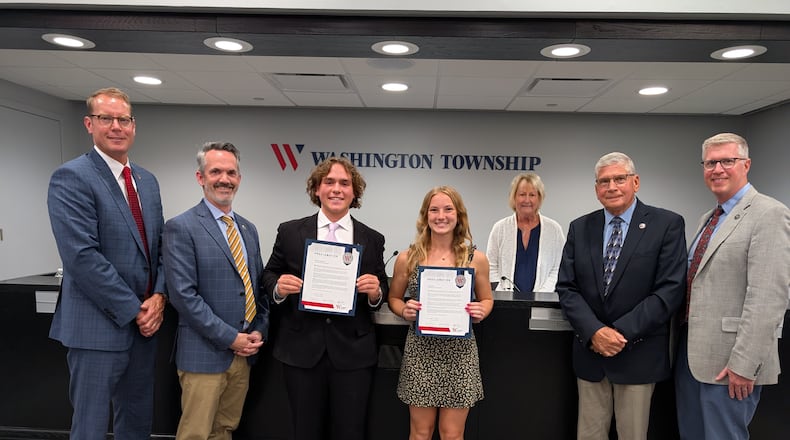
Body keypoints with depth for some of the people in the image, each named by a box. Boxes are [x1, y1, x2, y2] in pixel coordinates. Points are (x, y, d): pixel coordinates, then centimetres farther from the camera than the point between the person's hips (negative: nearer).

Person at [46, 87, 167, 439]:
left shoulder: (147, 181, 11)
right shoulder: (71, 177, -11)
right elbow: (82, 256, -19)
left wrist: (159, 297, -4)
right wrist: (134, 310, -16)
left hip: (145, 321, 7)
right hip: (98, 326, -7)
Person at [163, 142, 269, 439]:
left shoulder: (248, 229, 12)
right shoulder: (181, 227, -9)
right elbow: (183, 294, -16)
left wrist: (259, 331, 1)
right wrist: (230, 337, -16)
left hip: (244, 352, 6)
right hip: (204, 353, -6)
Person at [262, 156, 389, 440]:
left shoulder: (372, 239, 4)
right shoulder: (290, 232, 2)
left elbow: (383, 290, 8)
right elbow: (269, 275, 9)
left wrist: (376, 292, -14)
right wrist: (278, 287, -13)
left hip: (353, 352, 0)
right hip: (302, 349, 0)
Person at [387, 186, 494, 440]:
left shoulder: (476, 258, -2)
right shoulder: (407, 258, -3)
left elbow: (486, 299, 11)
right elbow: (393, 298, 10)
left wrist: (480, 312, -11)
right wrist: (404, 311, -11)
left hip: (459, 352, 0)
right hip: (420, 351, 0)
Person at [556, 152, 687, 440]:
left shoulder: (667, 225, -5)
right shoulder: (580, 228, 5)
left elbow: (671, 289, -12)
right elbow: (566, 287, 1)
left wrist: (621, 333, -16)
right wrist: (594, 332, -13)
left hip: (638, 354, -3)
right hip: (590, 351, 3)